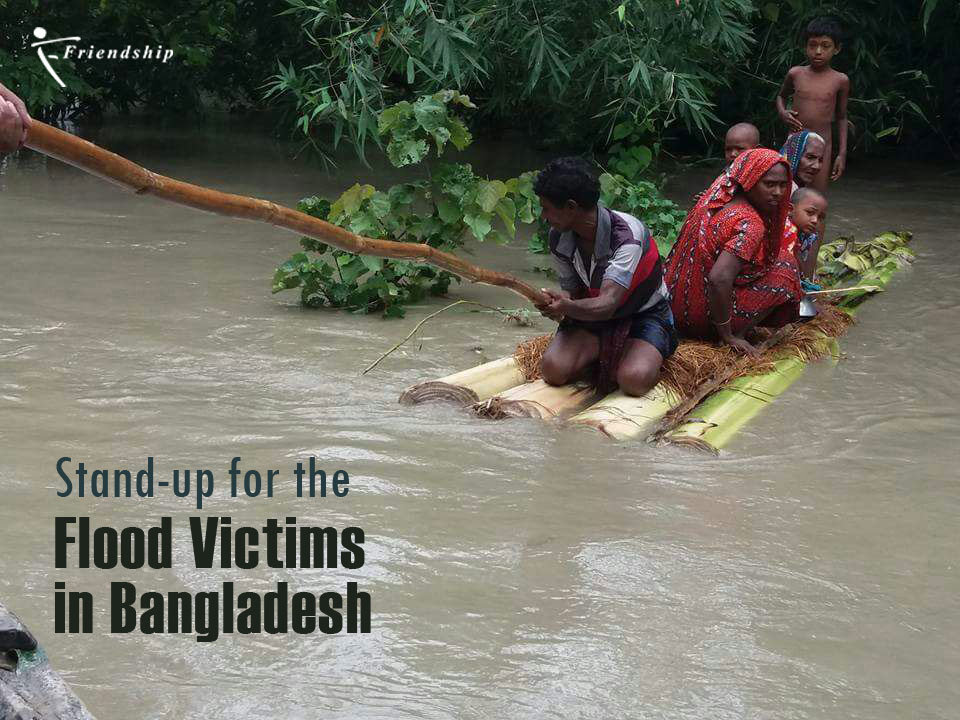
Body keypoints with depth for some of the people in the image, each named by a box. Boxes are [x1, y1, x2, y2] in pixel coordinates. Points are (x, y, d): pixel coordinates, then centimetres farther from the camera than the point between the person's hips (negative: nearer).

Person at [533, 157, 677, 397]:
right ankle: (604, 354, 7)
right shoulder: (559, 238, -9)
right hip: (592, 314, 5)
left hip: (643, 315, -5)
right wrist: (558, 305, -30)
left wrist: (567, 307, -59)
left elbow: (607, 305, -38)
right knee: (553, 369, -24)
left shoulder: (627, 235, -29)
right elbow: (571, 289, -4)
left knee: (634, 379, -34)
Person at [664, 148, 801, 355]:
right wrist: (728, 336, -23)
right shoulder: (749, 224, -23)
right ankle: (738, 335, -4)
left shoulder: (714, 202, 3)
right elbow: (719, 279, -34)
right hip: (701, 318, -9)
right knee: (785, 269, 1)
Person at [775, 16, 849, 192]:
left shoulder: (840, 81, 0)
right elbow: (781, 96, 23)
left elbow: (841, 118, 10)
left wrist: (842, 154, 7)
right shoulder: (795, 74, 2)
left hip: (822, 146, -1)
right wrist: (782, 113, 1)